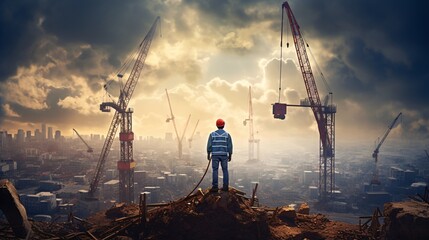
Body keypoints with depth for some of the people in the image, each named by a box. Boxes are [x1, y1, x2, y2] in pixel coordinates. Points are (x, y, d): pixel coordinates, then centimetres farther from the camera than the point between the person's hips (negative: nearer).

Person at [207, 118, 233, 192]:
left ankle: (215, 187, -3)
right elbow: (230, 147, -3)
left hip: (215, 155, -1)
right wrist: (230, 156, 6)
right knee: (225, 171, 8)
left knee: (215, 171, 1)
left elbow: (209, 145, -4)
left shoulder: (212, 134, -2)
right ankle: (225, 187, 6)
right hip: (224, 155, 1)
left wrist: (208, 155, 4)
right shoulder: (227, 135, -1)